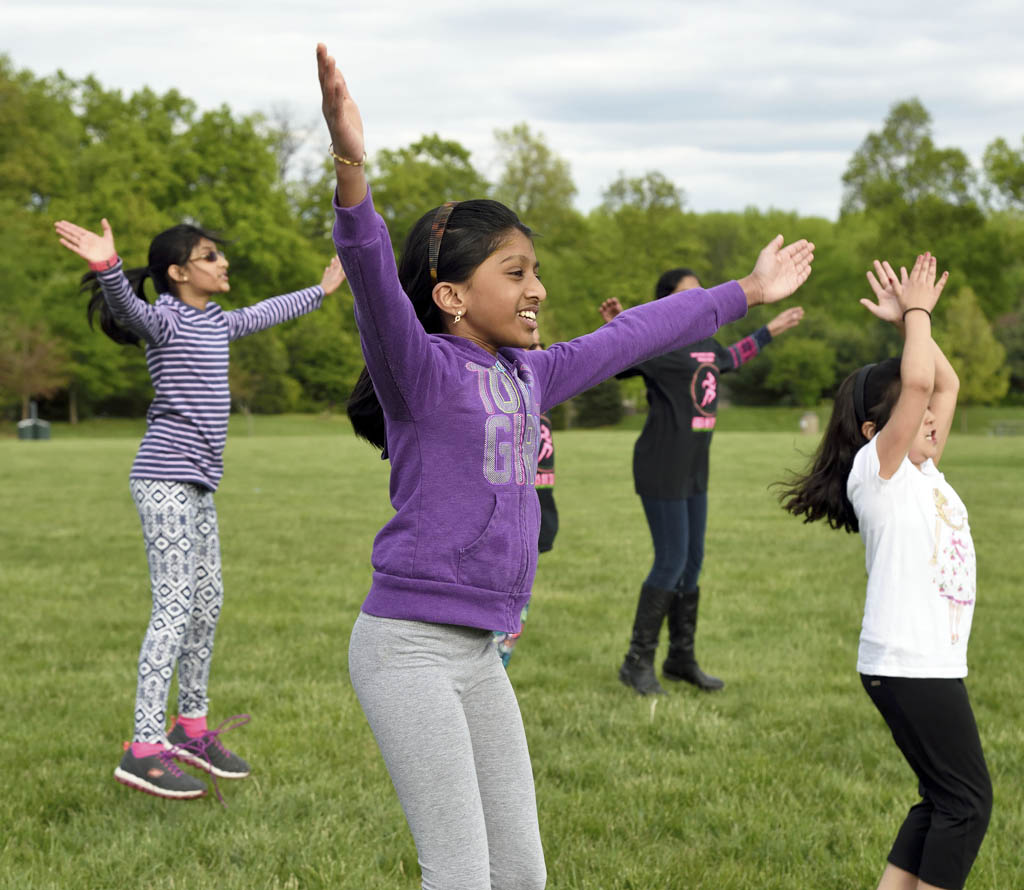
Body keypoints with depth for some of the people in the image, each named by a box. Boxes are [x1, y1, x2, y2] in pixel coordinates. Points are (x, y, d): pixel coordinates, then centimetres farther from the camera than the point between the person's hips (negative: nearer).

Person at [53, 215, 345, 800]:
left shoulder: (217, 323, 17)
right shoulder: (163, 321, -10)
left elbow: (267, 313, 36)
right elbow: (127, 310, -33)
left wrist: (322, 290, 48)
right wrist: (107, 266, -53)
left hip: (198, 483, 9)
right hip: (165, 479, -9)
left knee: (208, 601, 13)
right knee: (175, 605, -13)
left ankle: (193, 726, 26)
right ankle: (145, 747, -13)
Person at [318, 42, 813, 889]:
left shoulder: (528, 376, 11)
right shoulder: (420, 369, -10)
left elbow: (633, 337, 23)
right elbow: (375, 283, -29)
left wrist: (745, 293, 33)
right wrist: (351, 168, -47)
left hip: (479, 653, 8)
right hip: (407, 645, -8)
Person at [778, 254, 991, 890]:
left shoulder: (920, 472, 14)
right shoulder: (876, 469, -10)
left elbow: (945, 384, 19)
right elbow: (918, 382, -21)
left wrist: (916, 319, 12)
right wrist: (916, 312, -8)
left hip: (934, 661, 9)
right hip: (906, 663, -9)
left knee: (946, 800, 12)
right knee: (967, 799, -5)